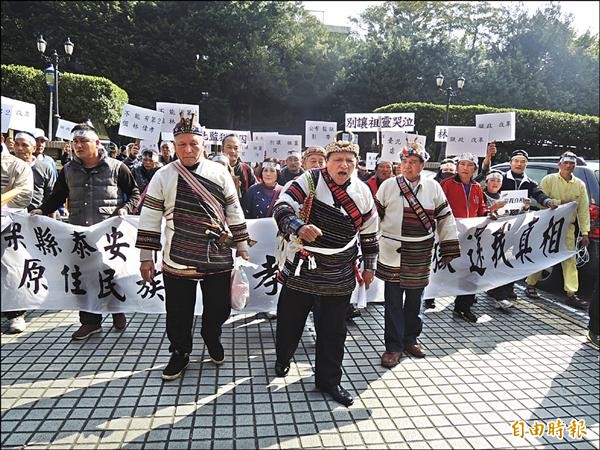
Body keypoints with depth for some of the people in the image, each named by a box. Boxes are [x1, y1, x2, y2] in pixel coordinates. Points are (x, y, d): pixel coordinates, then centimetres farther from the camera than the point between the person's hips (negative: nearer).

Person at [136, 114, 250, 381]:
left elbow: (234, 211, 8)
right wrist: (146, 257, -1)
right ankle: (180, 353, 34)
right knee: (178, 313, 10)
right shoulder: (163, 176, -1)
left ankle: (212, 339, 42)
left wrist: (242, 245, 8)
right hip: (178, 260, -1)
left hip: (218, 258, 1)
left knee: (219, 308, 12)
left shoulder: (219, 173, 2)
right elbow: (150, 218, 0)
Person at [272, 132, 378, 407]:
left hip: (339, 279, 2)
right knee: (289, 321, 14)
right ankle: (282, 359, 43)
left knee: (333, 331, 9)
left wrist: (369, 266, 17)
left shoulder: (362, 192, 3)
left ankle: (329, 380, 27)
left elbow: (369, 232, 14)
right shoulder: (309, 181, -8)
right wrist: (299, 227, -35)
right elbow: (282, 208, -16)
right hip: (301, 270, -2)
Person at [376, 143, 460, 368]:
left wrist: (449, 248, 4)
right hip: (392, 253, -2)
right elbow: (374, 216, 2)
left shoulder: (433, 187, 3)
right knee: (393, 301, 1)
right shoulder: (388, 185, -1)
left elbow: (445, 218, 6)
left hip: (421, 255, 2)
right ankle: (393, 346, 12)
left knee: (415, 299, 15)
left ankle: (410, 339, 33)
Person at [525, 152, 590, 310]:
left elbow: (583, 210, 6)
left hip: (567, 227, 3)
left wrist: (584, 233, 2)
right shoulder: (548, 180, -2)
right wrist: (560, 202, -19)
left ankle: (571, 294, 4)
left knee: (570, 260, 0)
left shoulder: (580, 185, 7)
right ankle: (531, 284, 20)